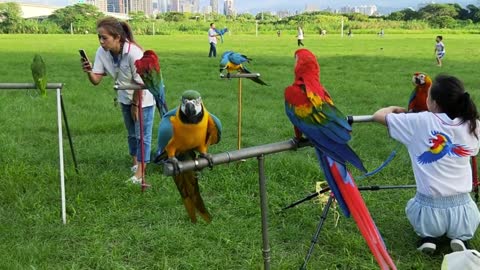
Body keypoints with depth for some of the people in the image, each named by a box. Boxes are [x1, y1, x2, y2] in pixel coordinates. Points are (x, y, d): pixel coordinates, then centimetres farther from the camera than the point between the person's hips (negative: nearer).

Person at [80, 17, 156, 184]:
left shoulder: (134, 53, -34)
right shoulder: (102, 52, -17)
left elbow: (140, 83, -24)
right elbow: (96, 80, -15)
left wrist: (135, 105, -14)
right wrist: (89, 71, -37)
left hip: (143, 98, -6)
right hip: (125, 98, 6)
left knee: (142, 135, -3)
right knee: (131, 133, 18)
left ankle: (140, 173, 4)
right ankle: (135, 163, 36)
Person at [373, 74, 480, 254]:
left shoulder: (419, 122, -11)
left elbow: (378, 116, 0)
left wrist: (394, 109, 23)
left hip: (428, 212, -1)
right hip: (462, 212, 1)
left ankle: (428, 236, 10)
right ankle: (461, 237, 9)